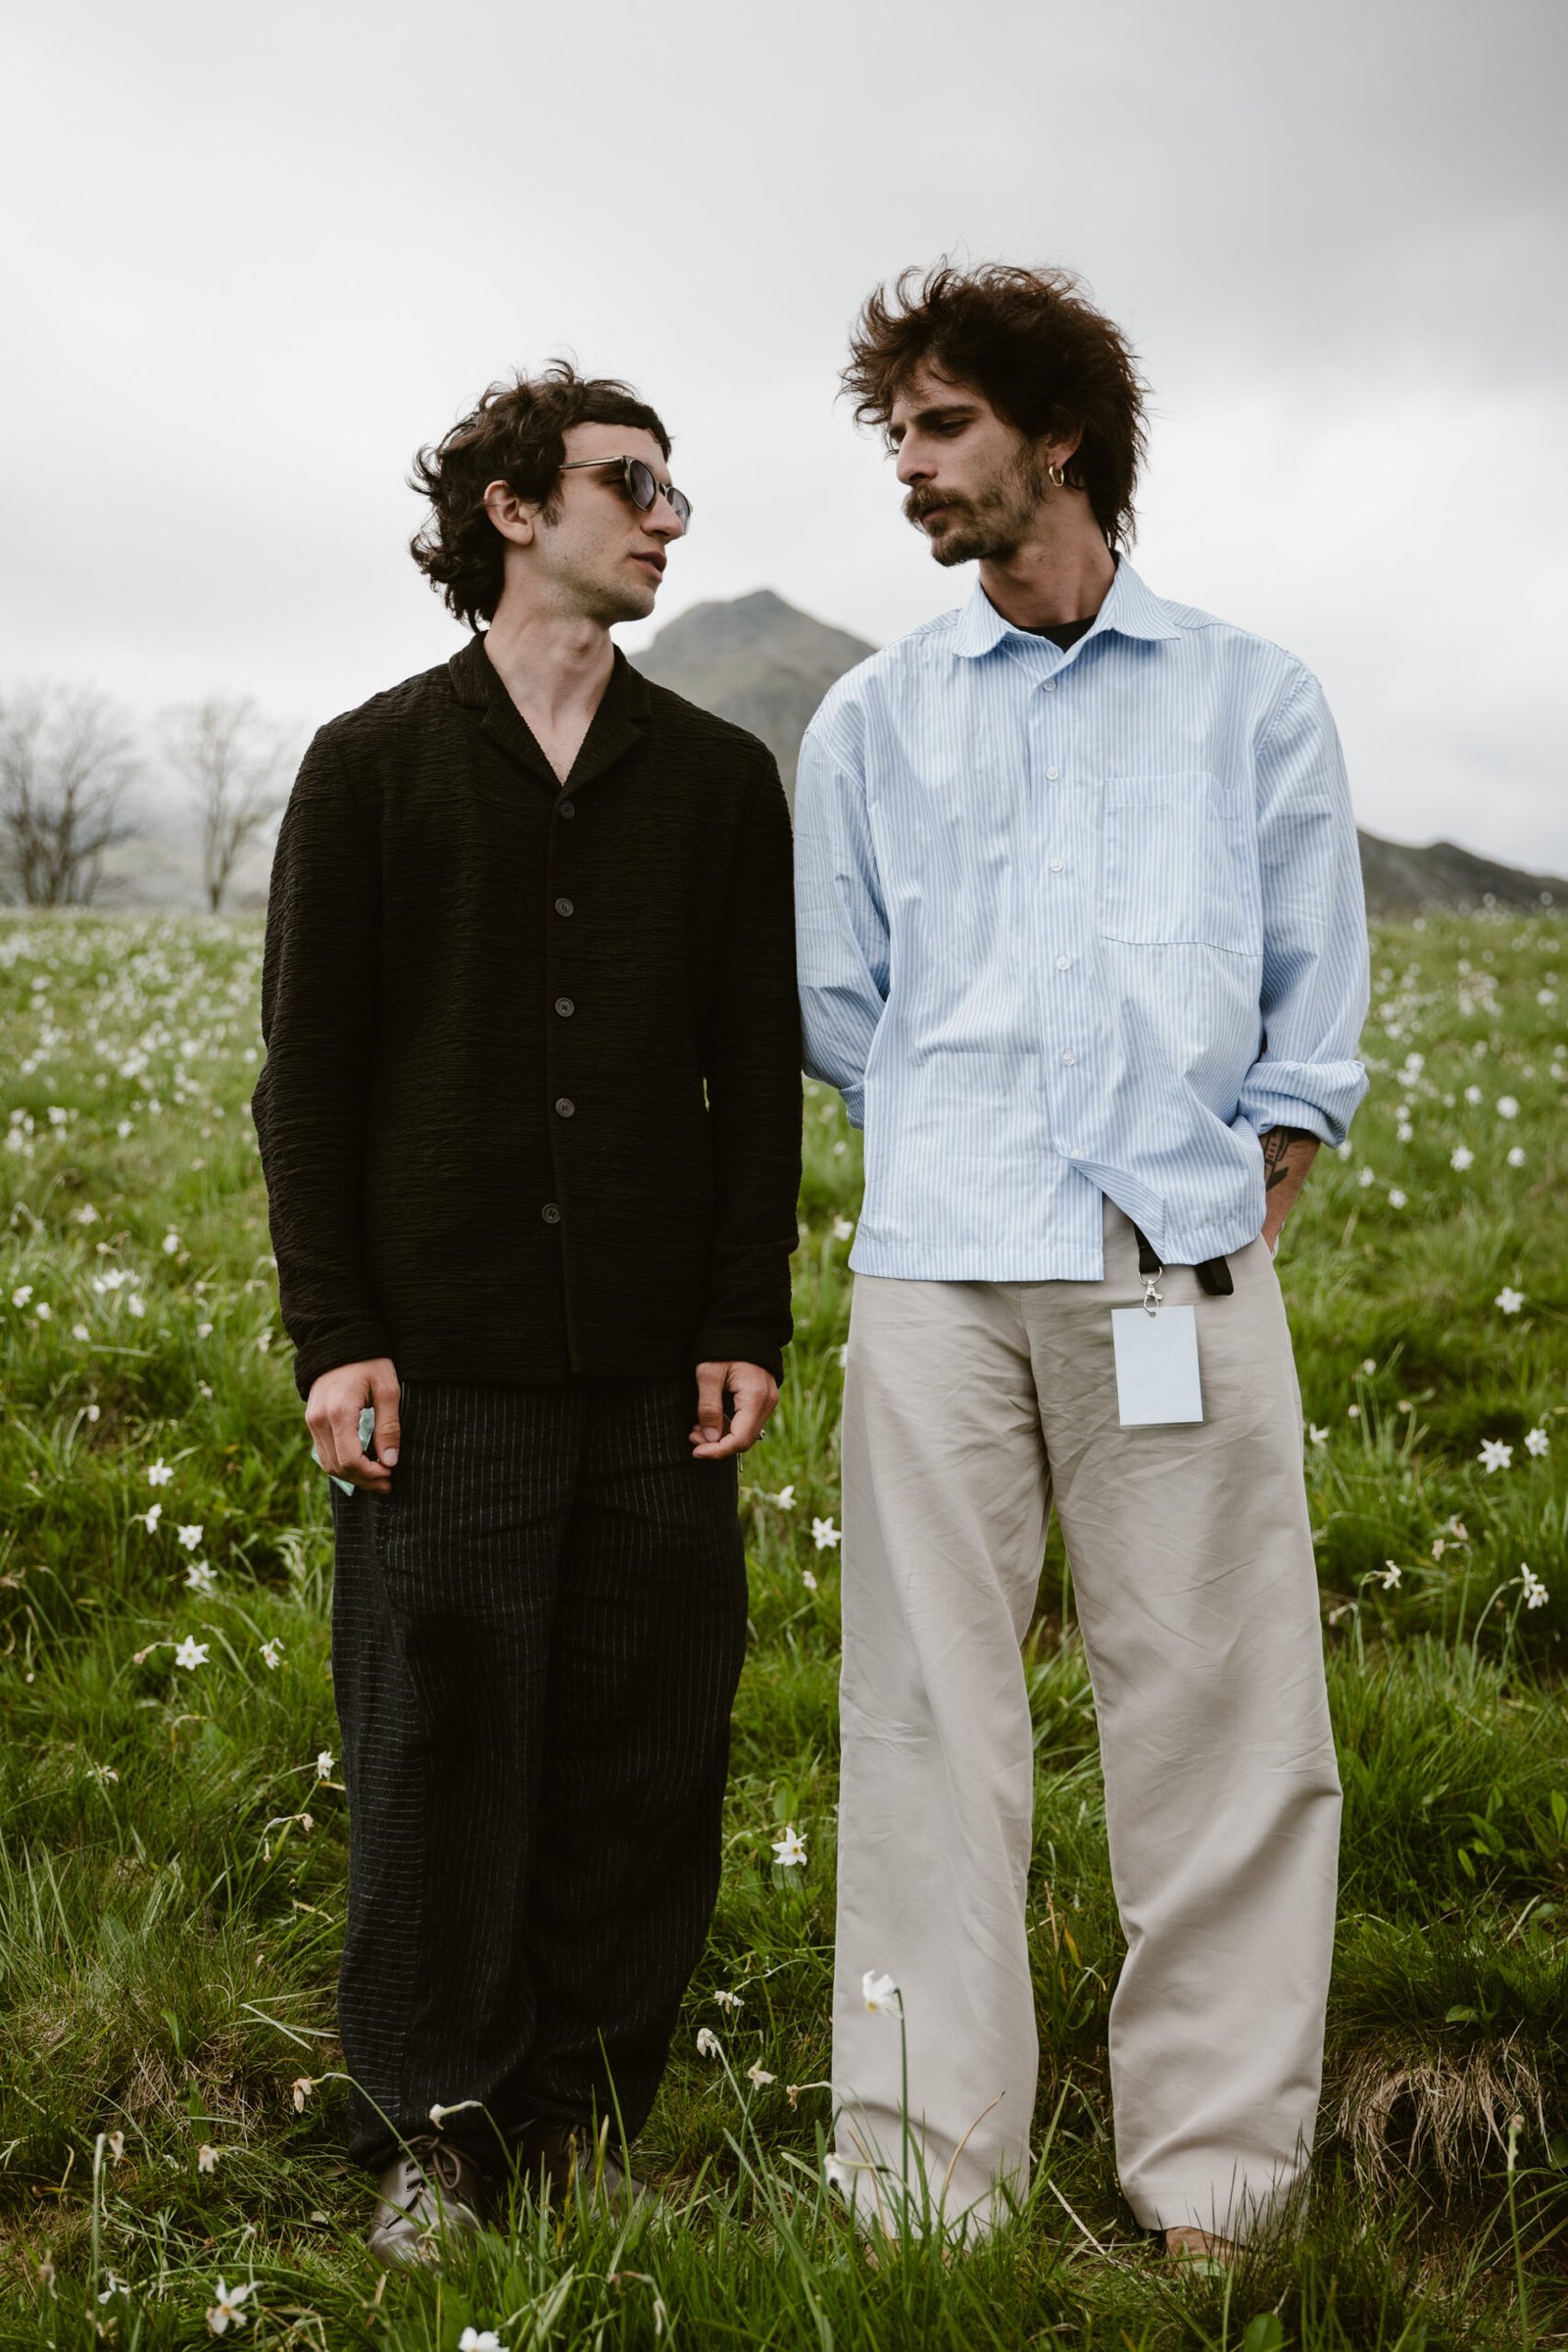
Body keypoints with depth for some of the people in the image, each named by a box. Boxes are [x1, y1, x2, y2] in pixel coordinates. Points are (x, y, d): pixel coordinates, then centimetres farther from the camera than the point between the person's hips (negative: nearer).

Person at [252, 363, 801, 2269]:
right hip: (446, 1363, -2)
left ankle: (588, 2126, 23)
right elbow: (305, 1071, 2)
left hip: (657, 1369, 2)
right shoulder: (373, 765, 5)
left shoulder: (718, 777, 12)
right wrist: (334, 1335, -5)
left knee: (642, 1755, 7)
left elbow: (760, 1073, 10)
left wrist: (750, 1324, 2)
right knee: (437, 1755, 4)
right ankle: (433, 2139, 21)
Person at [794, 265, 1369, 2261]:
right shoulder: (870, 721, 15)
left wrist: (1239, 1200, 4)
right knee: (929, 1718, 2)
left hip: (1182, 1271, -1)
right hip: (939, 1276, 1)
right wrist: (965, 1158, 12)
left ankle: (1213, 2177, 14)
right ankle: (926, 2176, 12)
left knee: (1221, 1718, 1)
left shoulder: (1253, 699, 11)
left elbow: (1317, 1006, 12)